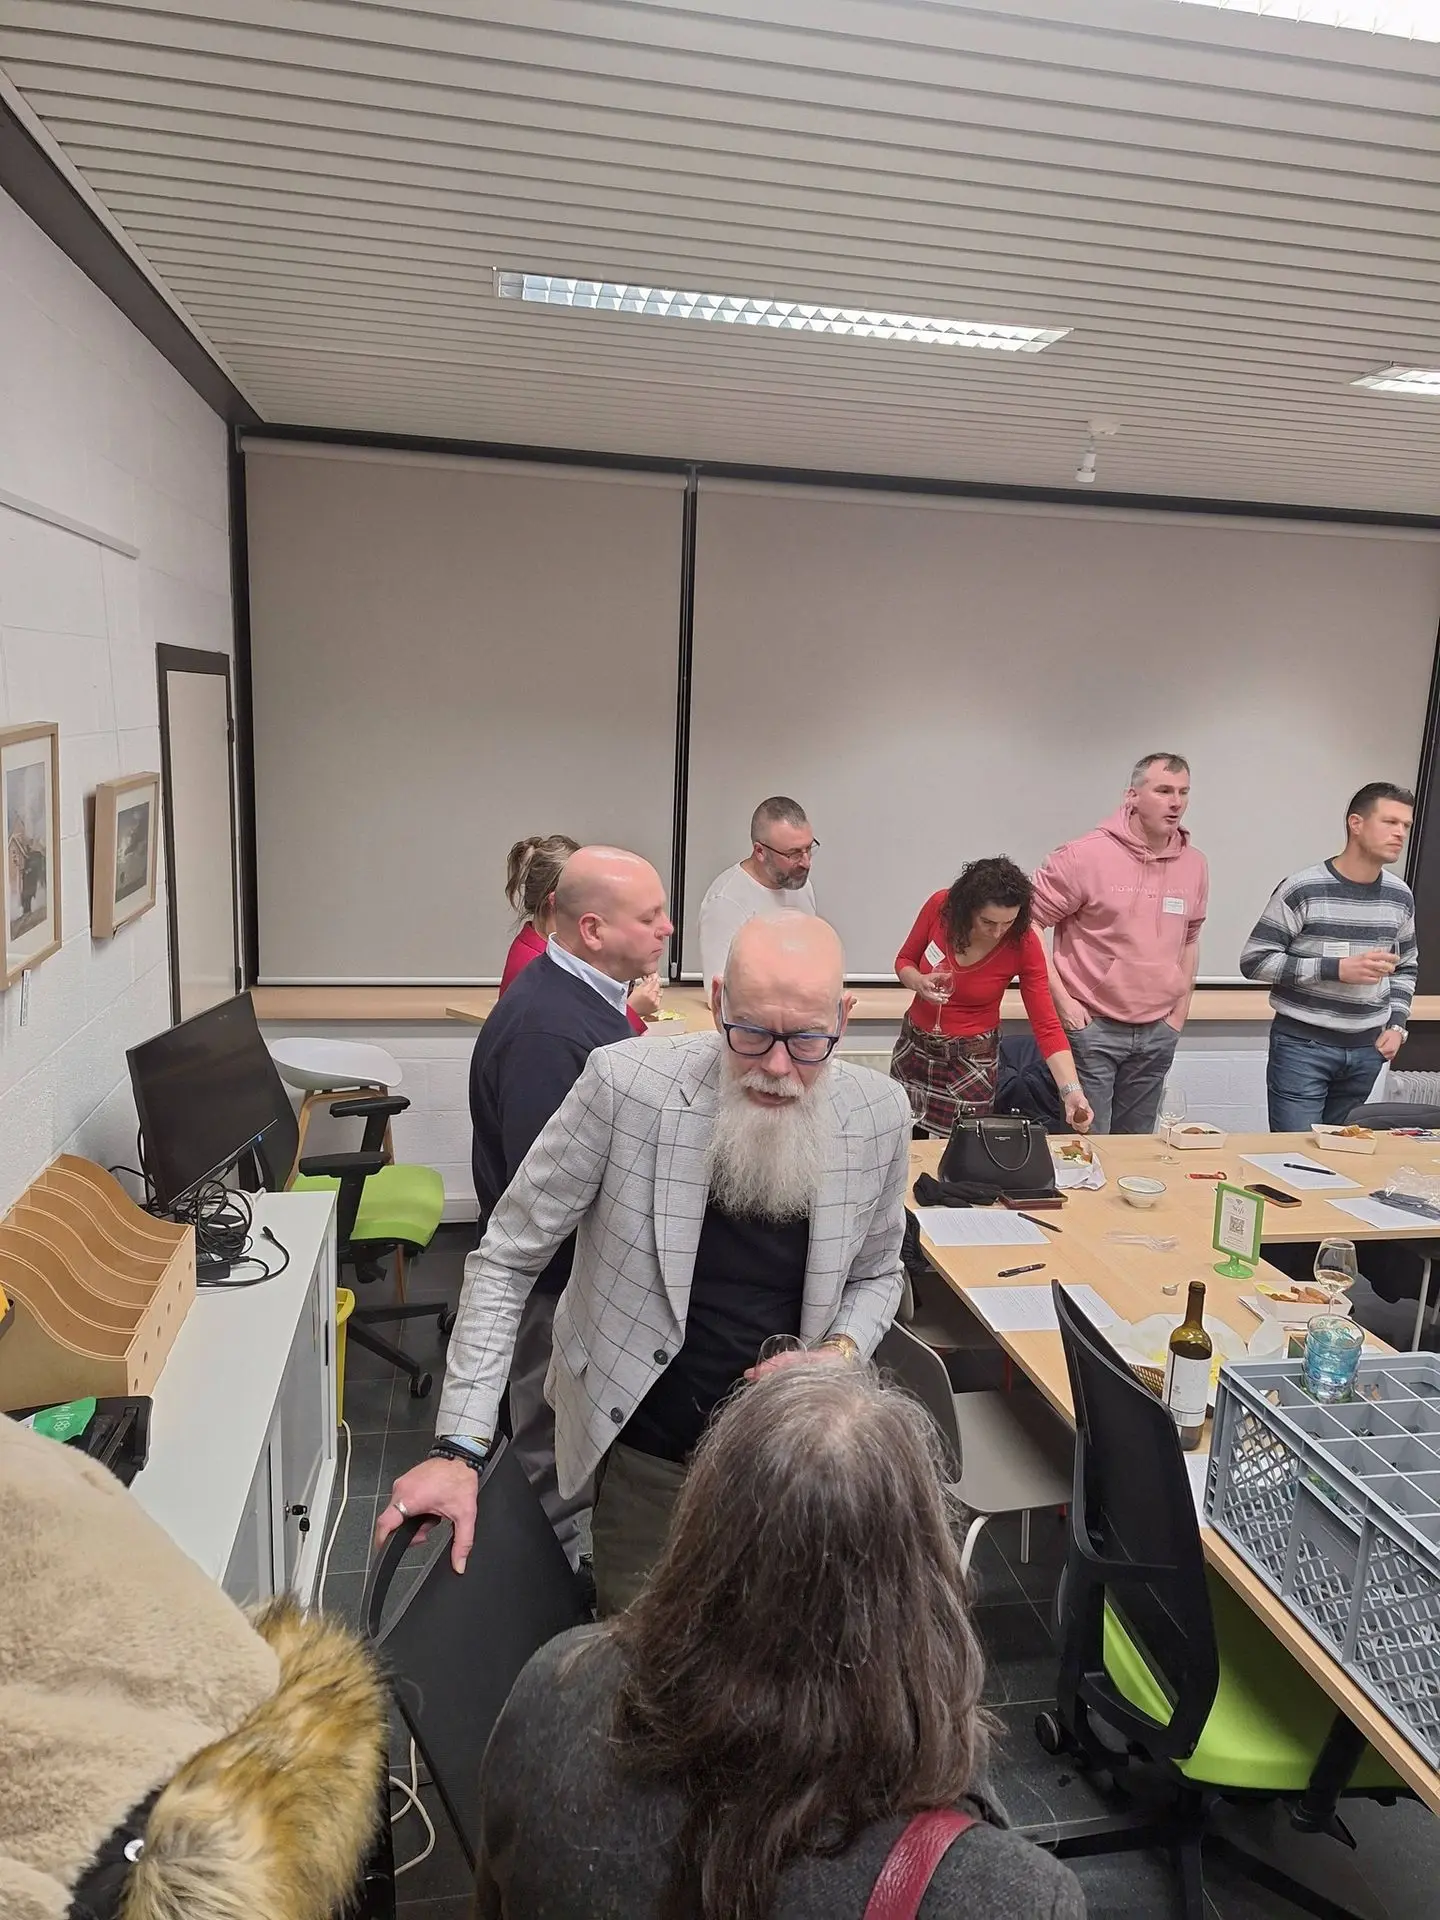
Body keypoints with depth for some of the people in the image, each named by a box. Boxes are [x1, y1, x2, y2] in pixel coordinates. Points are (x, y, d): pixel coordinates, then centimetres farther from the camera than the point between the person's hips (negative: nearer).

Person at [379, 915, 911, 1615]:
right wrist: (460, 1447, -18)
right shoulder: (625, 1083, -22)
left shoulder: (879, 1115, -11)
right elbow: (505, 1261, -13)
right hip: (646, 1460, -2)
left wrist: (841, 1351, -13)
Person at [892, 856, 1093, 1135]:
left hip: (972, 1057, -2)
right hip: (914, 1045, 3)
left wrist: (1071, 1090, -30)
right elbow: (904, 960, 1)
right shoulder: (940, 906, -17)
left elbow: (1046, 1025, -19)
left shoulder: (1023, 943, -20)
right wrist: (918, 982, -21)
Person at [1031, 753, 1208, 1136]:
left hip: (1158, 1035, 5)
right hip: (1091, 1028, -5)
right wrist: (1062, 1000, -11)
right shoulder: (1086, 855, -12)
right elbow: (1028, 923, -9)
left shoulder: (1195, 866, 6)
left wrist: (1181, 1009, 13)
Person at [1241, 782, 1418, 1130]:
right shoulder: (1302, 889, -12)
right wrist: (1336, 969, -18)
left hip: (1367, 1049, 5)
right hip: (1302, 1044, -5)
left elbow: (1406, 968, 20)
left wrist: (1396, 1025, 5)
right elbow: (1253, 961, -12)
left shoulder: (1400, 897, 6)